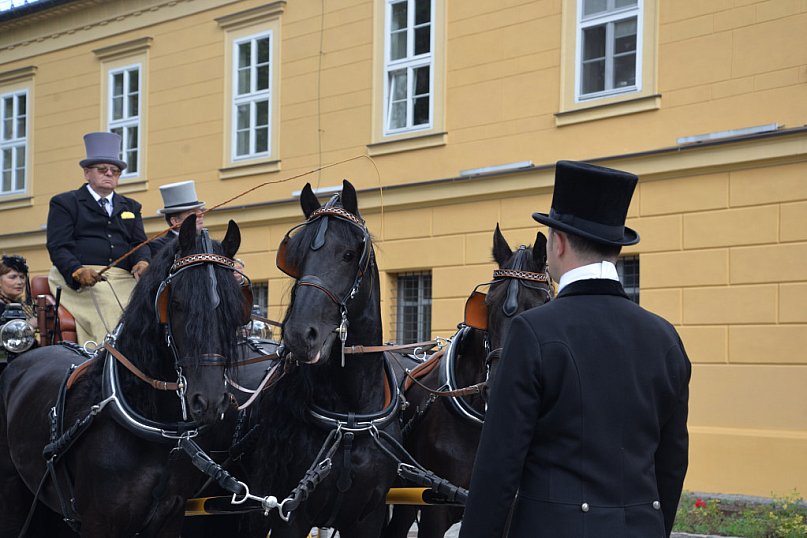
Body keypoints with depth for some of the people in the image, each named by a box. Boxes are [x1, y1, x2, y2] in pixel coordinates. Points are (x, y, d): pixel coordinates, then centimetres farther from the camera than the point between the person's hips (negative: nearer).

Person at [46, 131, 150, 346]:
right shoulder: (64, 203, 13)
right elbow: (58, 247, 2)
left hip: (123, 280, 4)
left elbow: (139, 243, 16)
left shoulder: (130, 207, 27)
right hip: (79, 281, -4)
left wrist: (142, 262, -10)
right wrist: (78, 271, -19)